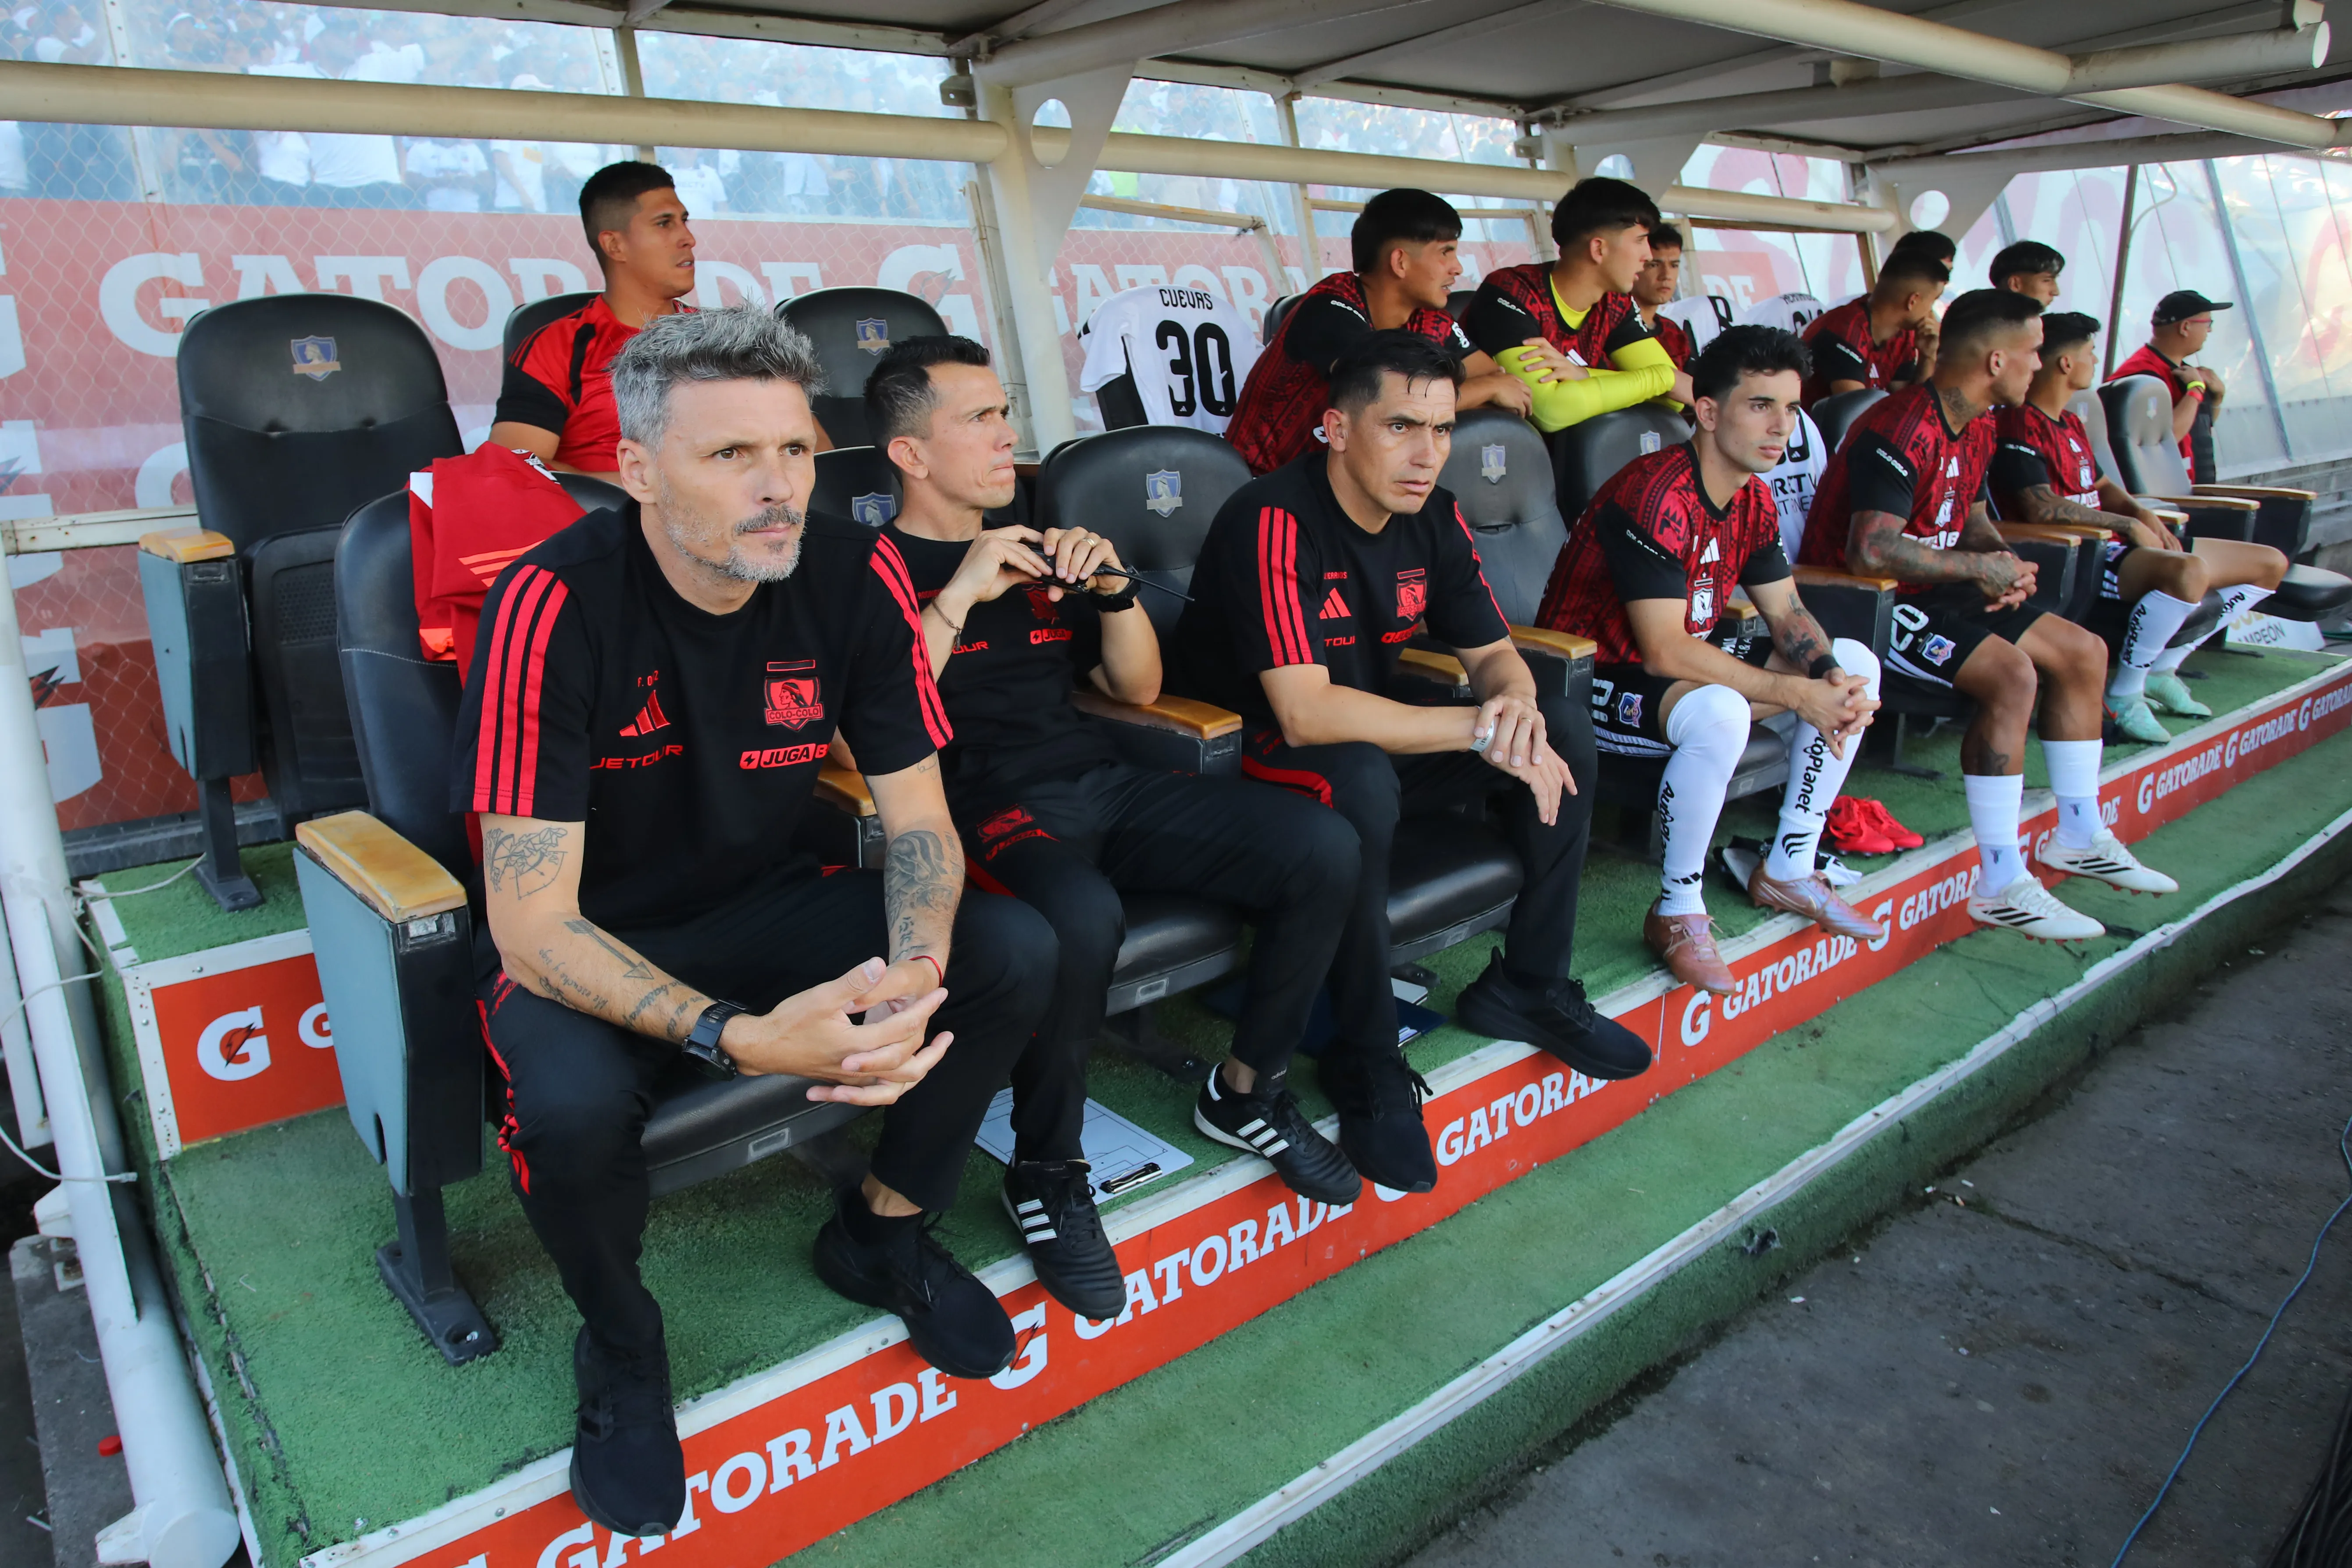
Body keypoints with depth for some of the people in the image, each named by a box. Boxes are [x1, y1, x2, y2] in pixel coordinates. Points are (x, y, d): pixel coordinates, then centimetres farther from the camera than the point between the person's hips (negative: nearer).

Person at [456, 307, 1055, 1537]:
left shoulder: (856, 577, -13)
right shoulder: (555, 607, -25)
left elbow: (917, 817, -6)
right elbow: (532, 922, -27)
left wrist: (915, 971, -28)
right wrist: (739, 1039, -42)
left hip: (762, 903, 4)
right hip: (590, 942, -4)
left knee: (1015, 953, -15)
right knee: (572, 1105, -35)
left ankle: (882, 1233, 12)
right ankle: (620, 1343, 2)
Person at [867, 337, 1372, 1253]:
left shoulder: (1041, 554, 22)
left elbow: (1138, 688, 22)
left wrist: (1114, 586, 4)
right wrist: (956, 599, -17)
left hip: (1101, 787, 7)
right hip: (987, 808, -6)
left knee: (1323, 849, -12)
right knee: (1081, 919, -41)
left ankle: (1247, 1091, 7)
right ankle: (1046, 1173, -14)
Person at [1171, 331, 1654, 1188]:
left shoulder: (1433, 519, -1)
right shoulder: (1273, 522, -25)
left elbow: (1495, 653, 6)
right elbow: (1306, 714, -33)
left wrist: (1519, 708, -20)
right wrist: (1479, 729, -29)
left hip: (1370, 736, 8)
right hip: (1244, 757, -8)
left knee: (1567, 729, -4)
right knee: (1359, 780, -39)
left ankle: (1526, 985, 8)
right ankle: (1364, 1061, -20)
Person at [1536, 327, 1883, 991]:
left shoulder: (1753, 497, 4)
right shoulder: (1656, 496, -25)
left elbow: (1788, 613, 10)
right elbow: (1665, 652, -29)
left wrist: (1836, 679, -12)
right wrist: (1797, 694, -25)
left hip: (1682, 668, 10)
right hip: (1592, 681, -9)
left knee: (1855, 663, 4)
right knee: (1719, 713, -38)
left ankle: (1787, 871, 12)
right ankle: (1677, 914, -17)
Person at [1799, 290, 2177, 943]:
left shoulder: (1976, 427, 11)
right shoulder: (1904, 430, -22)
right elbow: (1871, 551, -32)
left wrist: (2007, 565, -1)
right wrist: (1981, 566, -20)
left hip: (1928, 593, 11)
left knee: (2083, 653, 10)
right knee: (2011, 675, -29)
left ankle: (2078, 836, 23)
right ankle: (2001, 885, -22)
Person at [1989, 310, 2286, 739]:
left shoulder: (2070, 423, 22)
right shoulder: (2019, 424, -12)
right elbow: (2041, 508, -25)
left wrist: (2143, 514, 4)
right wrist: (2128, 525, -16)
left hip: (2111, 544, 11)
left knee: (2270, 564, 10)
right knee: (2189, 572, -38)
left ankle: (2160, 671, 13)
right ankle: (2122, 695, -20)